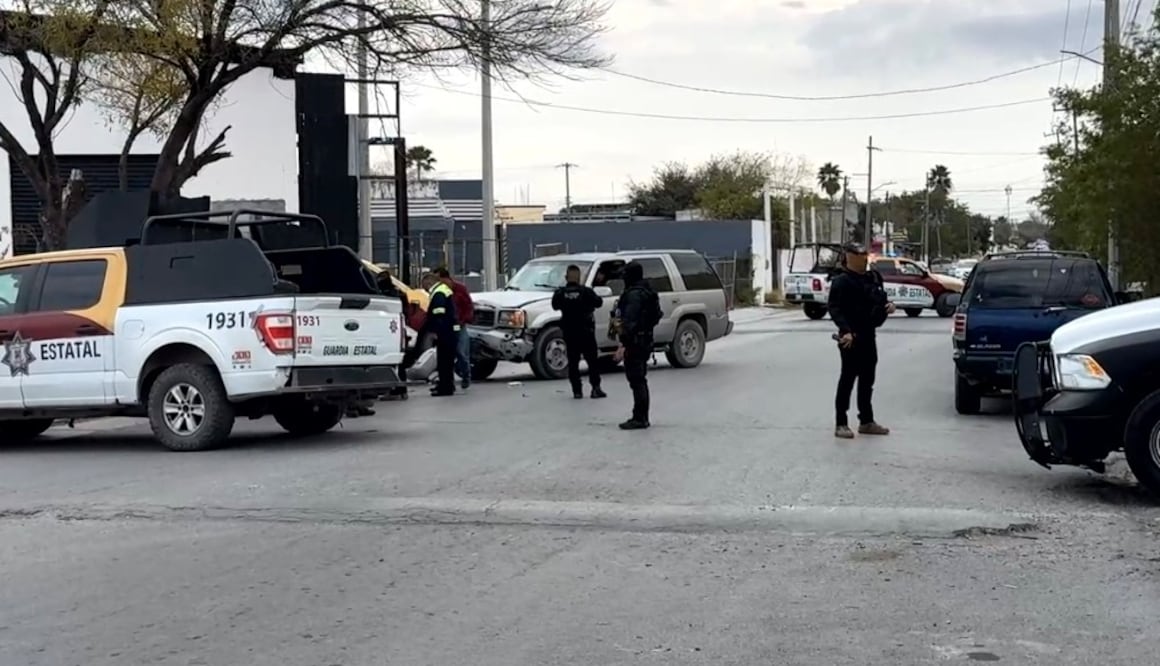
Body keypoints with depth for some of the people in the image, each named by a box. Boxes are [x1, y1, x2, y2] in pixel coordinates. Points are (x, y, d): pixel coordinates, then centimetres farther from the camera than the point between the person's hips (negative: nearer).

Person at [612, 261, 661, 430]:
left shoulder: (634, 294, -18)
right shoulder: (647, 292, 15)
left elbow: (630, 322, -24)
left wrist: (623, 345, -26)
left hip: (634, 344, -11)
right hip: (645, 341, 11)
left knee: (636, 381, -8)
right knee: (640, 381, 16)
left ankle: (639, 418, -7)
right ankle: (642, 417, 23)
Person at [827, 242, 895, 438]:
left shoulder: (872, 277, 13)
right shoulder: (842, 281, -13)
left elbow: (879, 300, 26)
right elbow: (834, 308, -20)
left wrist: (888, 305, 3)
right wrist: (845, 330, -31)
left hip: (868, 335, 8)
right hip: (851, 337, -8)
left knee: (867, 380, 14)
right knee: (848, 378, -5)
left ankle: (866, 421, 24)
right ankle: (841, 424, 1)